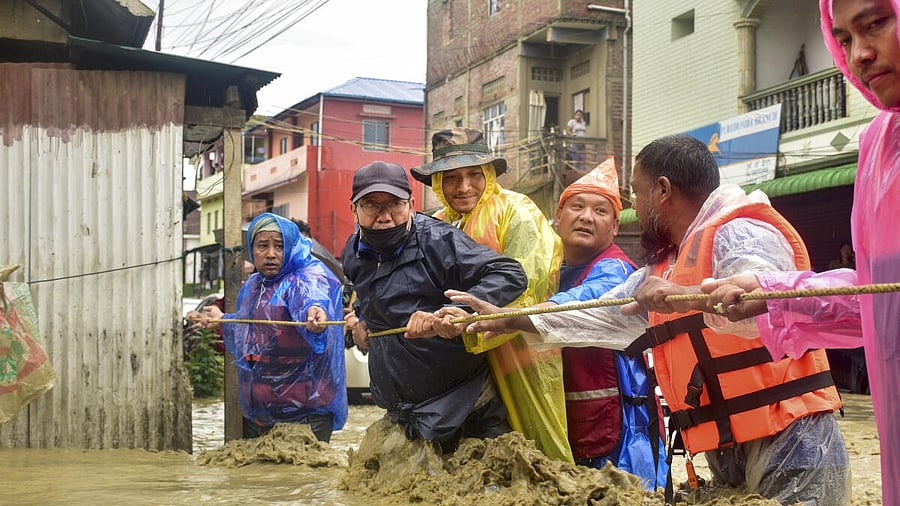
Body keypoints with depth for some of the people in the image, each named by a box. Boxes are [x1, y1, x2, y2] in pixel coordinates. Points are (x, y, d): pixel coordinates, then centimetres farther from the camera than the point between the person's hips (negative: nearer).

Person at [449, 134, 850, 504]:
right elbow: (602, 316, 23)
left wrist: (686, 296, -43)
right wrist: (511, 320, 19)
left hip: (789, 442, -9)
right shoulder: (661, 272, 18)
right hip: (726, 454, 9)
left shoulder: (738, 235, -11)